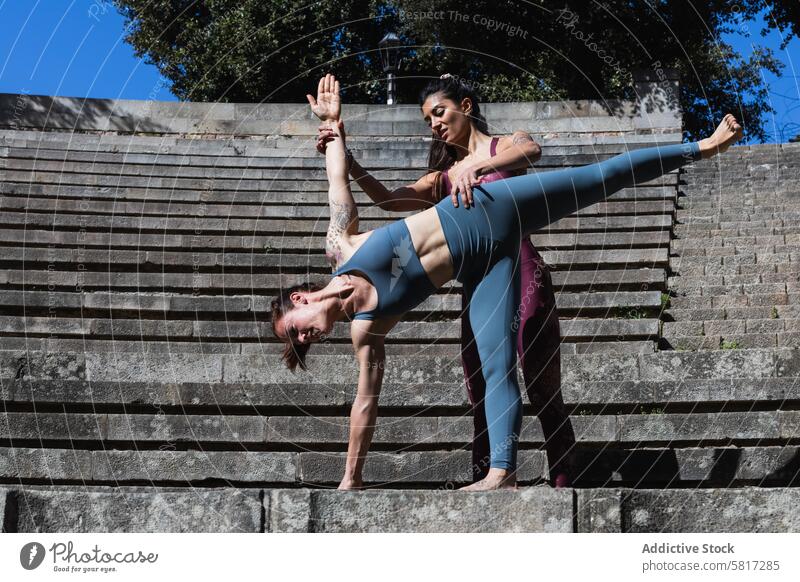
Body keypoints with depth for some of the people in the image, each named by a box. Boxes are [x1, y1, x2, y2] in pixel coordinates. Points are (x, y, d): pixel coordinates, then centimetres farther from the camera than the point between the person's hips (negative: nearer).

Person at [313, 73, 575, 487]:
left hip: (523, 279, -5)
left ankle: (563, 485, 3)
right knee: (483, 405, 4)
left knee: (545, 396, -3)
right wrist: (344, 159, -10)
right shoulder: (443, 179, 19)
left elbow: (531, 150, -21)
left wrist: (476, 167, -37)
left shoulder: (505, 146, 6)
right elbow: (389, 199, 3)